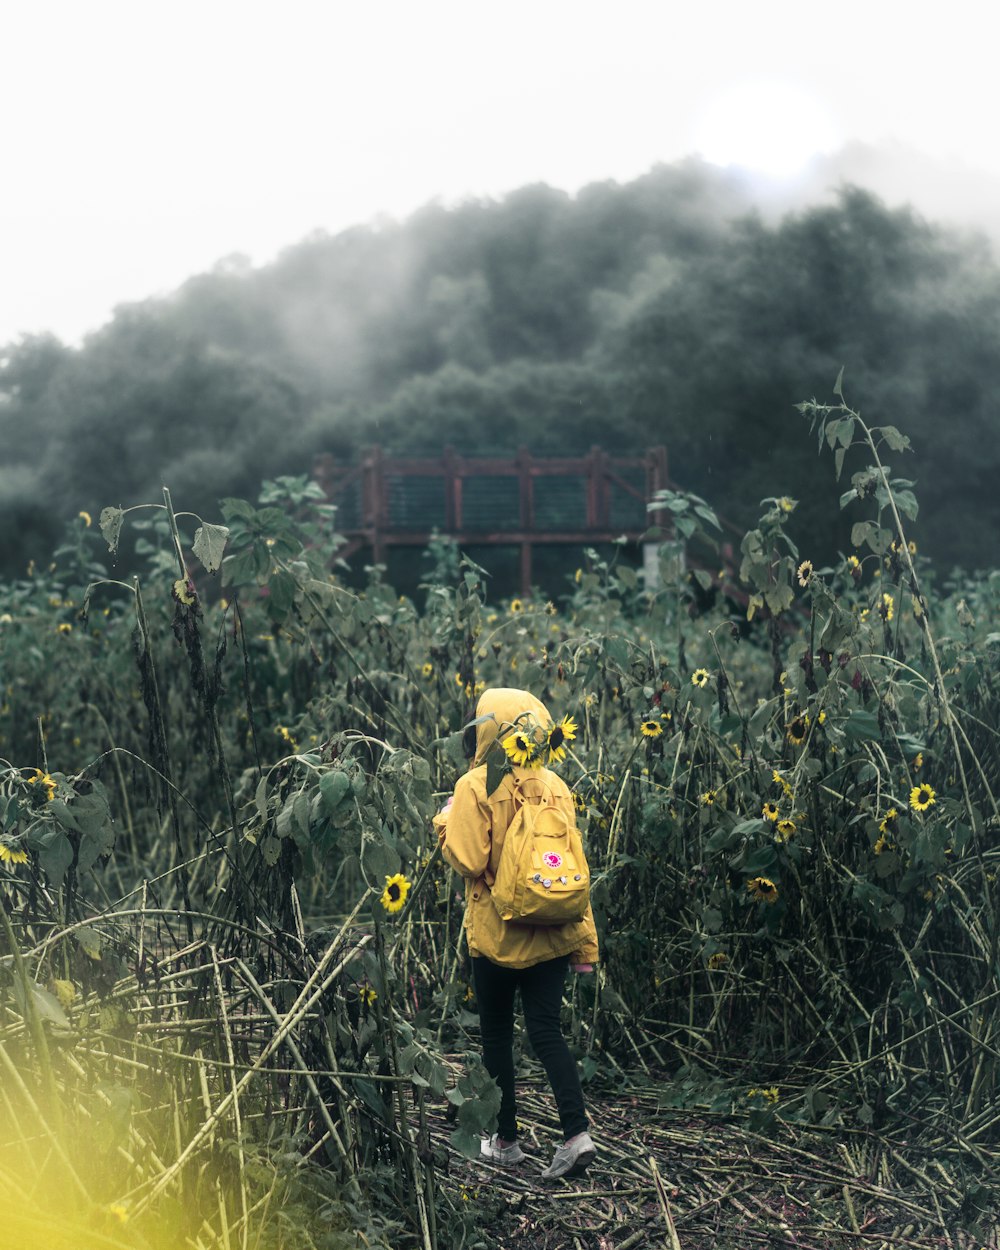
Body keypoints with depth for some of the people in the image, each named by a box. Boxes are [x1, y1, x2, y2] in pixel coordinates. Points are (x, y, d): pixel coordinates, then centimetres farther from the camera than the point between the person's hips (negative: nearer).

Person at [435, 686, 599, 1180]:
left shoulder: (475, 787, -14)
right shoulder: (555, 787, 1)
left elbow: (468, 861, -19)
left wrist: (446, 822, 0)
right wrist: (585, 943, 7)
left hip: (496, 935, -4)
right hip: (550, 936, 4)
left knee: (496, 1034, 13)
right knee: (546, 1032, 8)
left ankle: (506, 1140, 21)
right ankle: (576, 1133, -4)